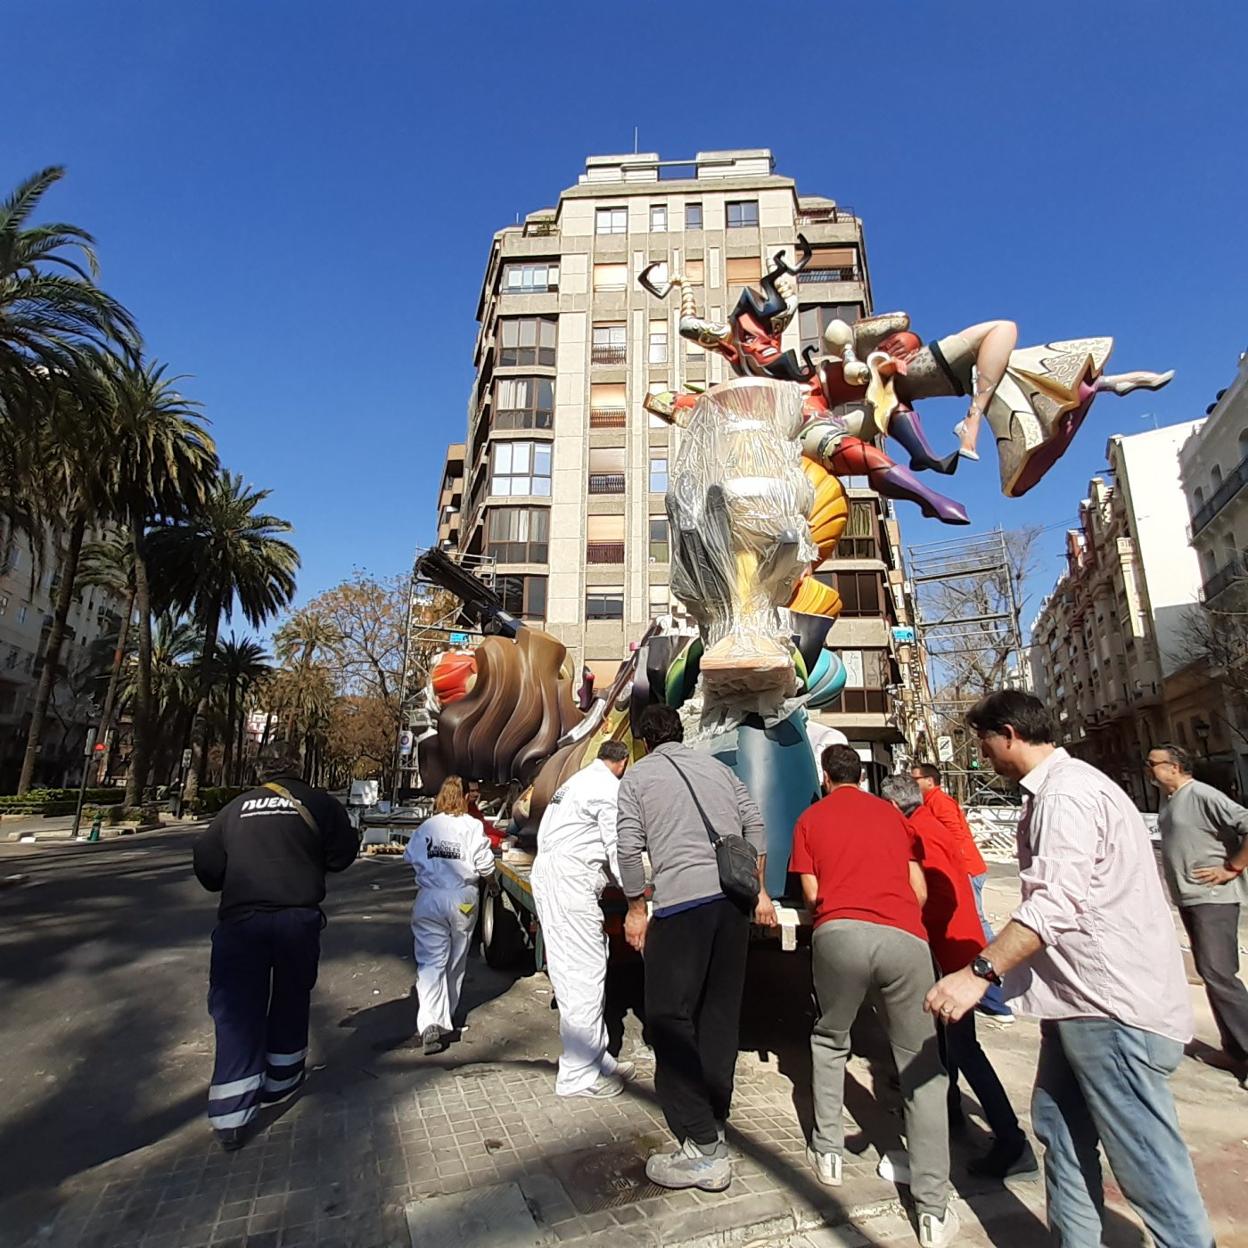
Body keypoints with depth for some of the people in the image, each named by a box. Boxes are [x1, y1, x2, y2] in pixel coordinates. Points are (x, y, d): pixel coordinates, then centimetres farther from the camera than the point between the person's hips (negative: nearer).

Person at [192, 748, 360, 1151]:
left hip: (240, 921, 1)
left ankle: (230, 1119, 8)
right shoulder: (318, 802, 2)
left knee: (237, 1013, 9)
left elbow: (206, 863, 11)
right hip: (298, 917, -1)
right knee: (291, 1002, 20)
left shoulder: (236, 808, 11)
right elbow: (343, 853, 3)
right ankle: (279, 1082, 36)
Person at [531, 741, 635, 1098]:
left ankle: (595, 1058, 22)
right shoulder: (609, 788, -8)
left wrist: (612, 877, 29)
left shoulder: (576, 782, 22)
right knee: (585, 972, -4)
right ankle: (579, 1075, 4)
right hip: (570, 881, -10)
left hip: (548, 874, 10)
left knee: (569, 970, 12)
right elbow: (617, 848, -8)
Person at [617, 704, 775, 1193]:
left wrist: (636, 908, 9)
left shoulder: (638, 776, 7)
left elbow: (630, 849, -1)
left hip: (681, 901, -6)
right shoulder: (716, 766, 19)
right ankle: (713, 1125, 27)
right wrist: (759, 891, 20)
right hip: (734, 898, 6)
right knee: (720, 1016, 16)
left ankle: (703, 1149, 3)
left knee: (670, 1020, 4)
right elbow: (754, 825, 15)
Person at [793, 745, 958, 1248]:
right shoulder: (892, 814, 23)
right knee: (922, 1069, 14)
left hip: (840, 935, -1)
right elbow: (920, 891, 20)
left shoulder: (811, 818, 17)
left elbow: (811, 893, 13)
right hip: (905, 939, 1)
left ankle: (828, 1151, 30)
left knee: (830, 1039, 26)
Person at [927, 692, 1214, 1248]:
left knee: (1148, 1165, -1)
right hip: (1084, 997, 10)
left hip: (1112, 1005, -10)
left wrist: (979, 972, -31)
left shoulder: (1065, 792, -18)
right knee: (1058, 1124, 17)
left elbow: (1057, 902, -28)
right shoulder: (1054, 789, 15)